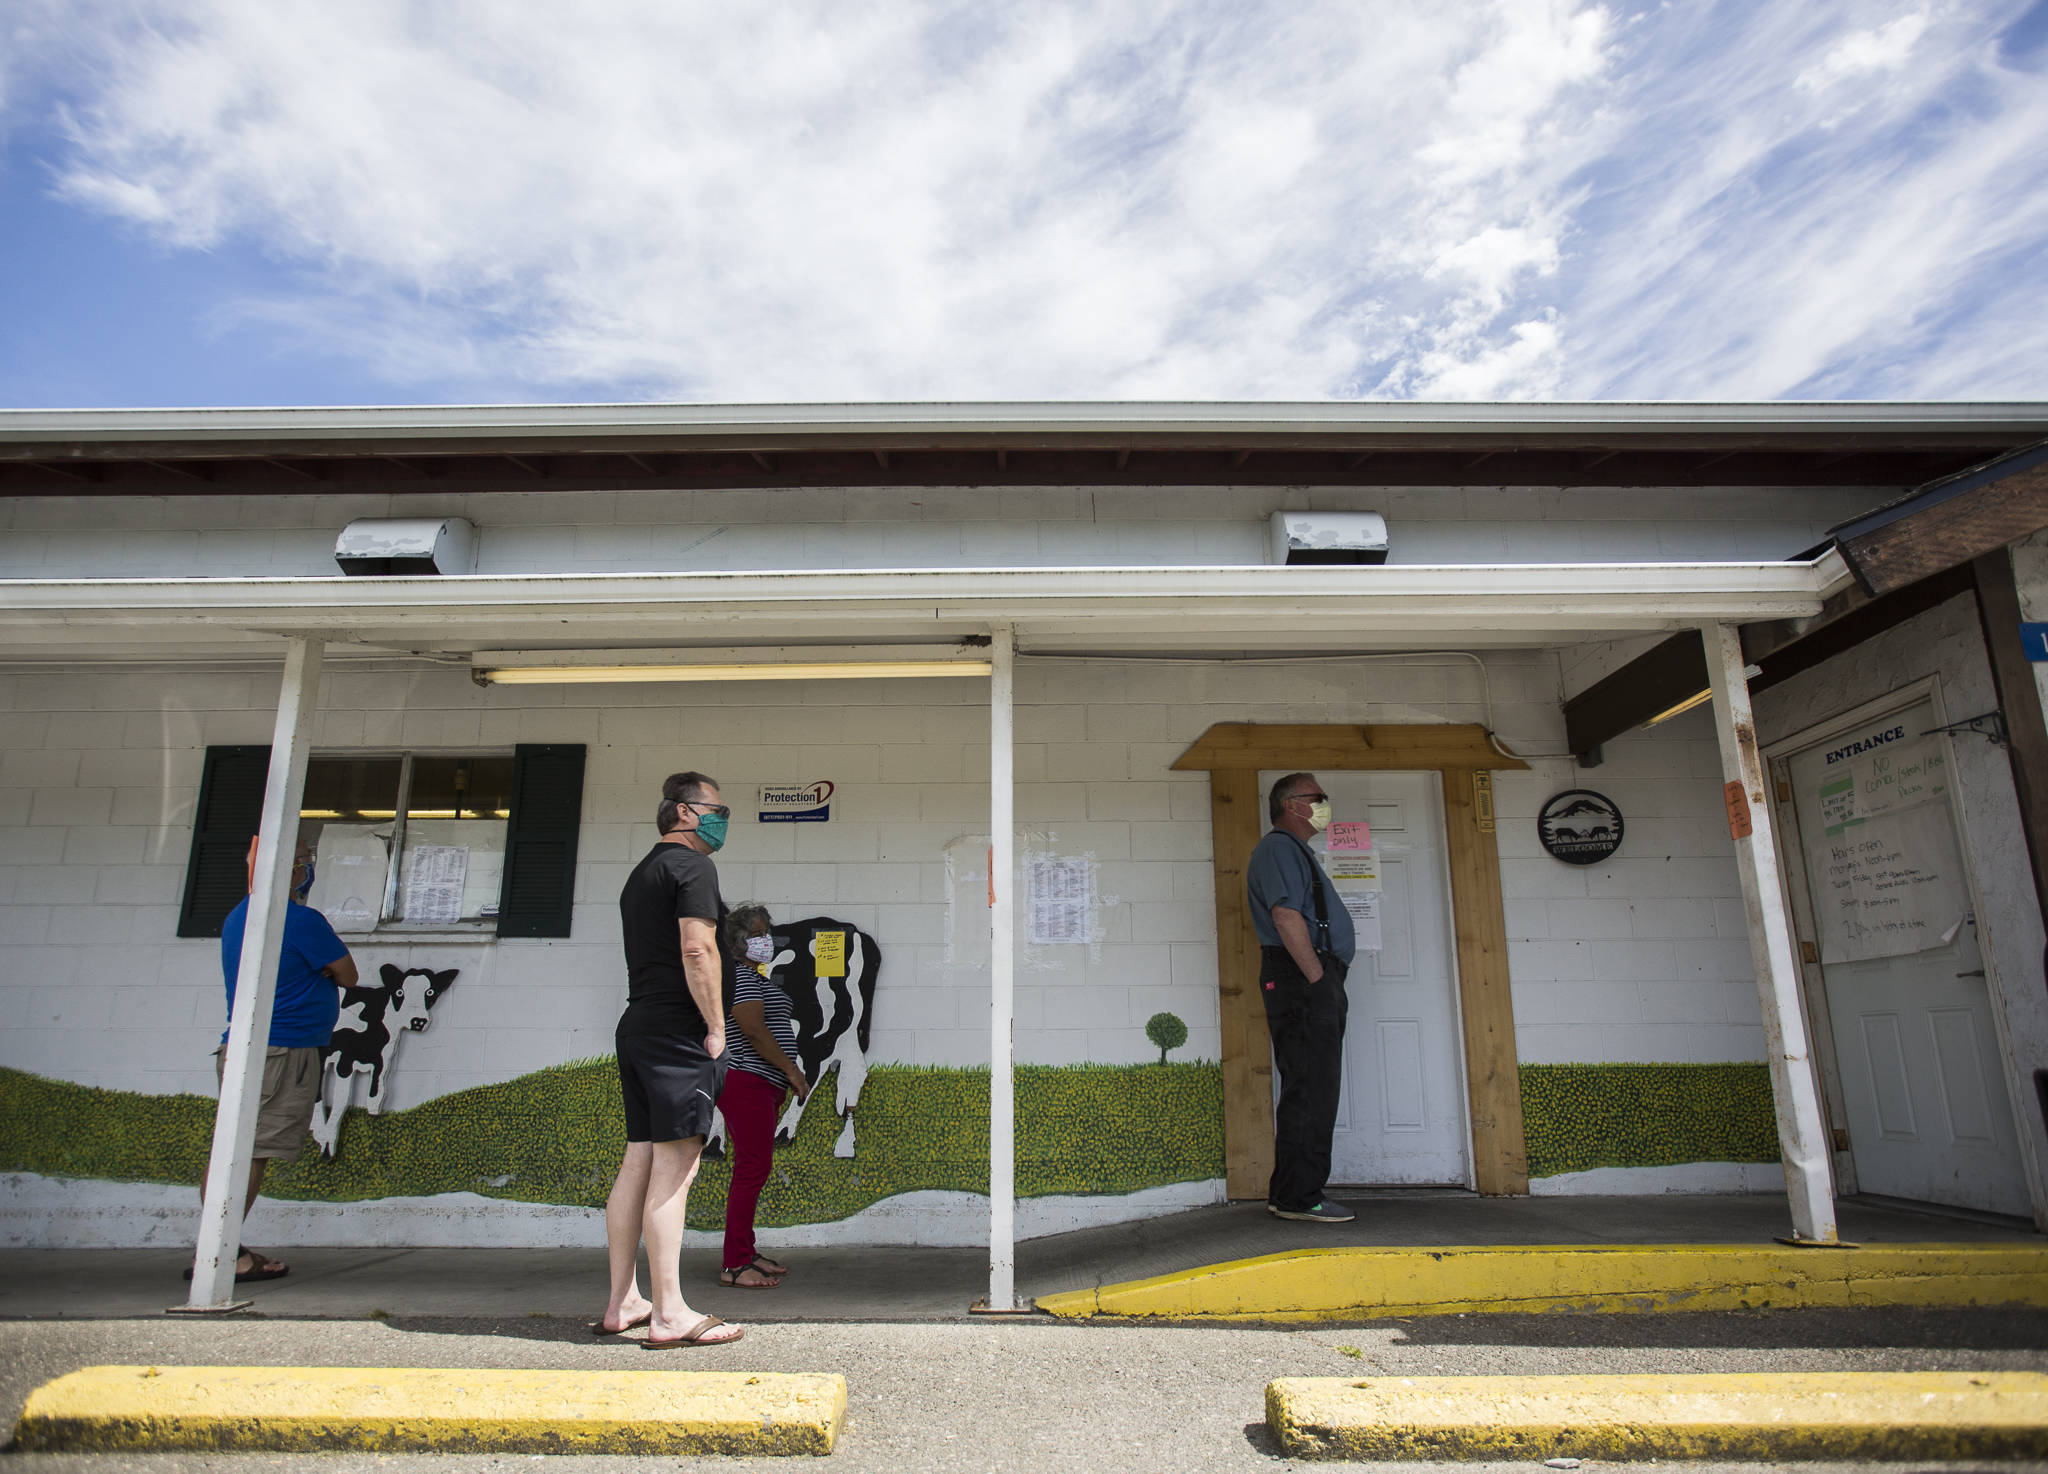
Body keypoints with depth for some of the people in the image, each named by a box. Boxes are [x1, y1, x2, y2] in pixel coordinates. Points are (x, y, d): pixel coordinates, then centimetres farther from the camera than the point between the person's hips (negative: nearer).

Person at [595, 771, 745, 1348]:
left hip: (636, 1026, 9)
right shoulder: (692, 866, -7)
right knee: (674, 1167, -8)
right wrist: (716, 1027, -12)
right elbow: (697, 951, -18)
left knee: (638, 1161, 11)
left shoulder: (640, 872, 22)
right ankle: (670, 1315, -6)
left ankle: (622, 1304, 17)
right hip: (678, 1031, -9)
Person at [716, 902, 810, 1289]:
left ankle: (746, 1253, 19)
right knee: (751, 1169, -11)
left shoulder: (754, 976, 22)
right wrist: (791, 1069, -15)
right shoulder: (738, 973, -11)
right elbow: (753, 1028, -19)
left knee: (754, 1170, 12)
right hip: (745, 1082, -11)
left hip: (761, 1086, 11)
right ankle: (734, 1266, -8)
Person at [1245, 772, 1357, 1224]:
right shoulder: (1279, 847, -8)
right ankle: (1300, 1198, -5)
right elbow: (1286, 915, -20)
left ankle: (1289, 1194, 18)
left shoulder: (1295, 851, 25)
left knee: (1313, 1091, 12)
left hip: (1315, 983, 11)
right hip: (1303, 982, -11)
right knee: (1310, 1092, -9)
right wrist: (1318, 978, -19)